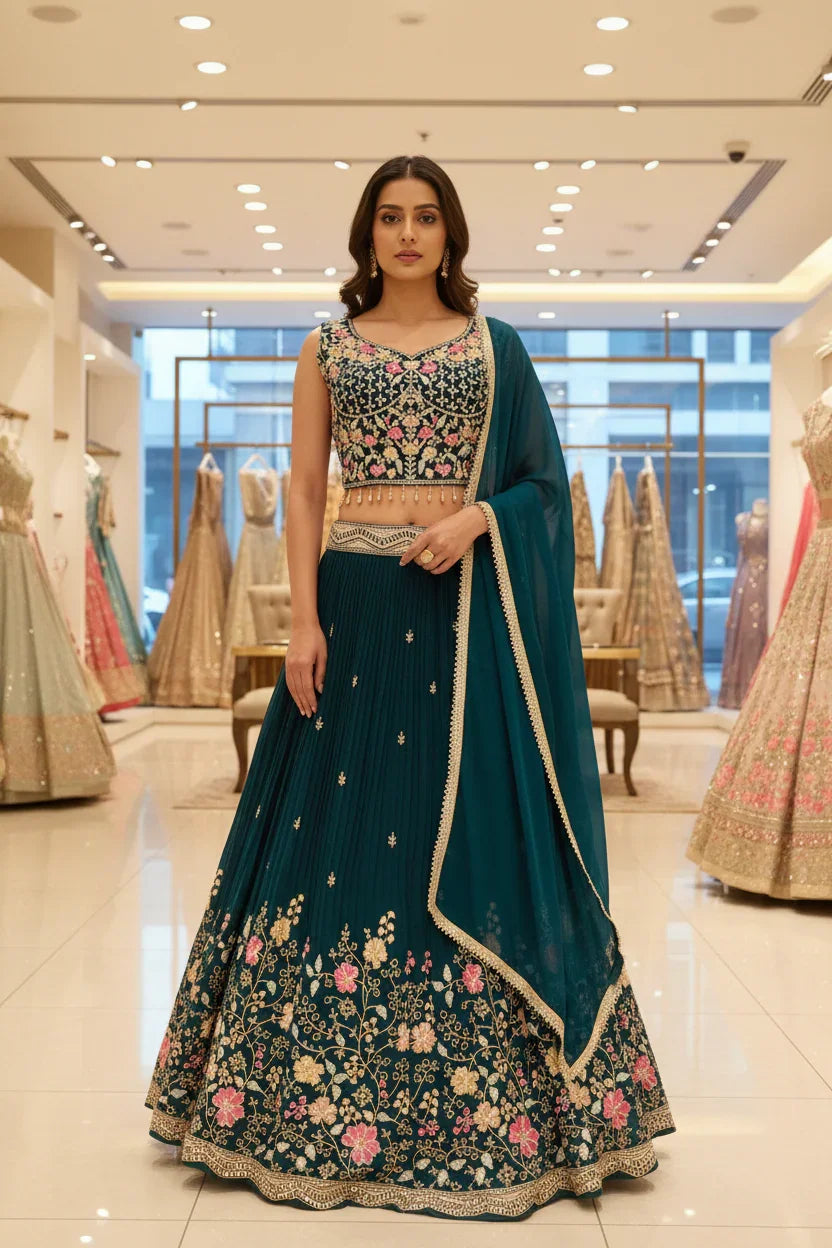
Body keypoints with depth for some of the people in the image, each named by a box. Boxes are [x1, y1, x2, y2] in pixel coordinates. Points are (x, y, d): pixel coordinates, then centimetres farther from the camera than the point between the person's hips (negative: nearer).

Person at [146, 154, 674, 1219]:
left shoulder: (494, 345, 11)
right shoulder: (327, 349, 11)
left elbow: (541, 475, 9)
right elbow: (303, 489, 5)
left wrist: (475, 516, -11)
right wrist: (303, 621, -6)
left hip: (469, 608, 0)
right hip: (357, 599, 0)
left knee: (475, 821, 0)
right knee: (338, 828, 0)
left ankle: (484, 1108, 11)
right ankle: (320, 1109, 13)